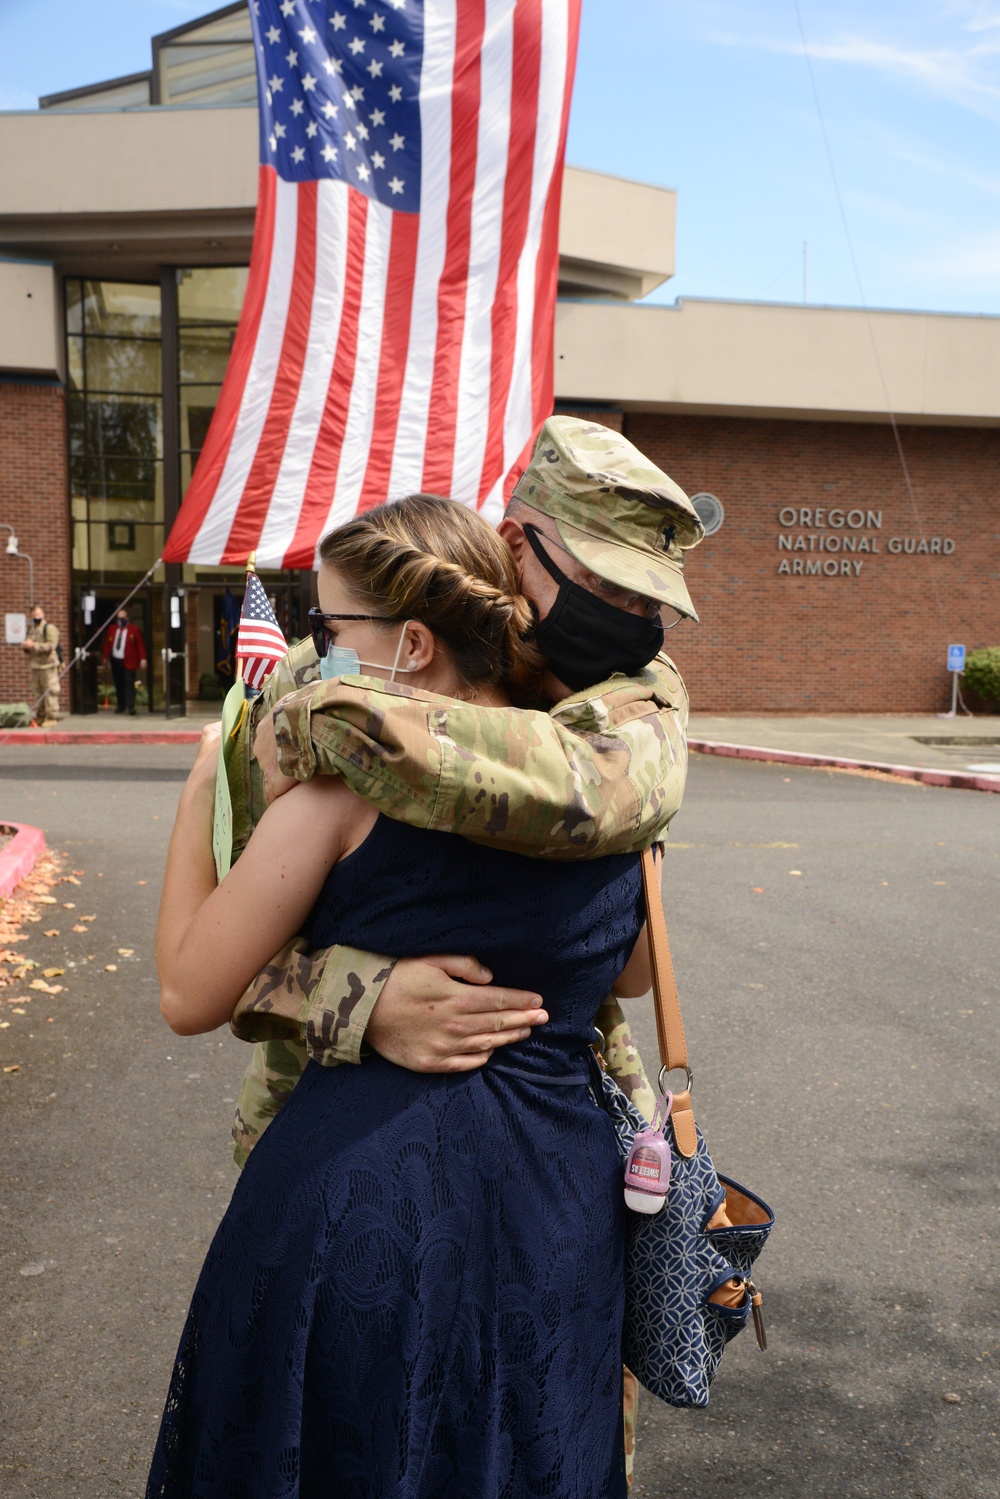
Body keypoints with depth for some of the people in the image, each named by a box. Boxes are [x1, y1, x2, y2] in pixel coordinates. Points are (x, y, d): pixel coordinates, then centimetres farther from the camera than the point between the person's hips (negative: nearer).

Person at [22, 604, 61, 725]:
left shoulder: (50, 628, -6)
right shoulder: (31, 629, 19)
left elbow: (50, 646, -18)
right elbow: (28, 648, 29)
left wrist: (34, 645, -21)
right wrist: (25, 647, 5)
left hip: (47, 665, -8)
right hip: (34, 665, 8)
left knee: (49, 692, -7)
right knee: (36, 693, 10)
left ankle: (52, 716, -4)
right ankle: (40, 716, 18)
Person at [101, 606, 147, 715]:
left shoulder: (134, 629, -2)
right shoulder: (112, 629, 12)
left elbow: (141, 645, -4)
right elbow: (107, 644, 15)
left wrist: (142, 659, -9)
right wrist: (106, 657, 12)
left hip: (128, 661, -4)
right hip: (115, 660, 4)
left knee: (129, 684, -9)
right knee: (118, 684, 8)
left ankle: (131, 707, -8)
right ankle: (121, 706, 18)